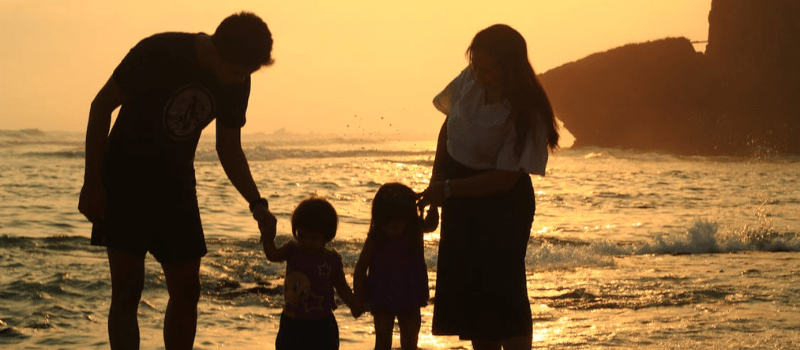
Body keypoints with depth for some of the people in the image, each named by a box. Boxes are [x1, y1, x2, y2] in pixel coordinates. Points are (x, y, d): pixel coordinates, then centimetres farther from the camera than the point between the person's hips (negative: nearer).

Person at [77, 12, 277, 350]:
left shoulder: (237, 83, -6)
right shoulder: (158, 53, -22)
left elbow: (229, 149, 7)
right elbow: (101, 106, -12)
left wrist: (256, 203, -7)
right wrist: (92, 183, -14)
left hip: (176, 187, 5)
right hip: (124, 182, -5)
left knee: (187, 292, 4)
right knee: (127, 287, -10)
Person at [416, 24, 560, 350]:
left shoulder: (527, 115, -23)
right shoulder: (469, 82, -6)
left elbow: (505, 177, -22)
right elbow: (449, 125, 11)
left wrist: (448, 189, -20)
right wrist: (437, 176, 1)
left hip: (502, 202, -7)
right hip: (460, 199, 7)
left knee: (501, 288, -11)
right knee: (468, 286, 10)